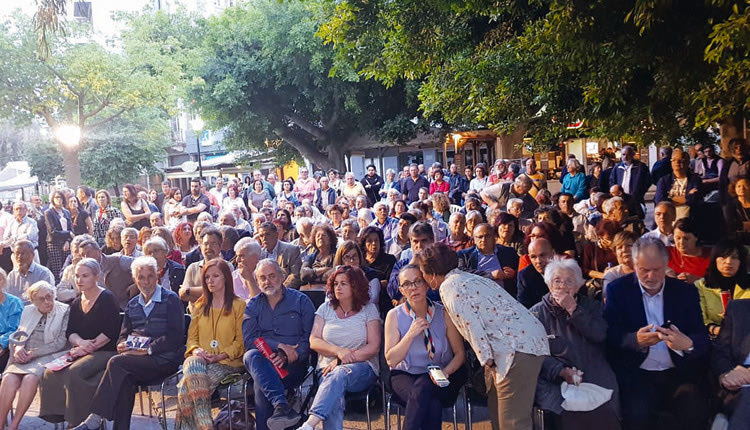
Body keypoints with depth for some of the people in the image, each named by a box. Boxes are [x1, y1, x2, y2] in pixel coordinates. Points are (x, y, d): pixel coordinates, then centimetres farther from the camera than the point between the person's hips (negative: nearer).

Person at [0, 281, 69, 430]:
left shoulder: (64, 311, 4)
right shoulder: (28, 311, 21)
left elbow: (61, 342, -4)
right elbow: (19, 335, 19)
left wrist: (34, 353, -11)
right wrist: (18, 348, -5)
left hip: (47, 356, -4)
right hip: (23, 356, 4)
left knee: (30, 379, -33)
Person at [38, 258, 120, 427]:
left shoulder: (107, 299, -5)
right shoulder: (76, 303, 17)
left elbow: (111, 331, -14)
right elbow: (70, 332, 10)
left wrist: (89, 347, -16)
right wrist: (81, 342, -12)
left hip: (105, 351, -7)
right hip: (82, 353, 7)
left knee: (74, 373, -30)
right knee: (50, 374, -17)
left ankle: (78, 421, -19)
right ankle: (58, 414, -9)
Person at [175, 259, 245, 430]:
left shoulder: (239, 305, 6)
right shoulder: (199, 306, 22)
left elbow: (240, 341, 1)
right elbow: (192, 336, 17)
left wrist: (220, 355, -13)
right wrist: (196, 350, -5)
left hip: (227, 362, -3)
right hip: (200, 358, 3)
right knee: (193, 365, -35)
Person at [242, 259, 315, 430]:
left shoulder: (301, 301, 9)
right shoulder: (252, 305, 16)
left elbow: (310, 338, -1)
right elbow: (249, 339, 1)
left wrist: (286, 356, -17)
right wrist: (279, 346, -13)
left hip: (293, 364, -2)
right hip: (263, 360, 3)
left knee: (261, 383, -33)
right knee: (251, 356, -34)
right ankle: (281, 405, -48)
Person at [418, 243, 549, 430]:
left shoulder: (449, 287, -8)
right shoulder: (466, 277, 21)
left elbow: (472, 327, -14)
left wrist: (489, 363, -8)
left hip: (518, 345, -10)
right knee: (497, 410, 18)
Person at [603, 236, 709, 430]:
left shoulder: (686, 292, 7)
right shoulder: (617, 289, 2)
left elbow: (703, 339, 2)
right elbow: (611, 336, -4)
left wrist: (688, 344, -23)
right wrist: (636, 340, -26)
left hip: (678, 375, 2)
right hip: (636, 376, -2)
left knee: (696, 410, -25)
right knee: (638, 414, -28)